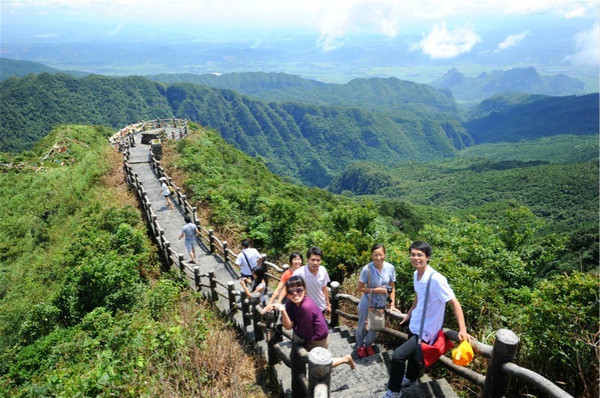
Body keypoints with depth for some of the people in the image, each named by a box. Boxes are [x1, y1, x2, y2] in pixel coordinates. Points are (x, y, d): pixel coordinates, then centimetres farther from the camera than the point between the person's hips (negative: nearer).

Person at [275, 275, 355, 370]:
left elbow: (305, 333, -25)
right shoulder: (290, 302, -15)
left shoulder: (307, 307, -37)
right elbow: (289, 326, -20)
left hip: (318, 340, -7)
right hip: (310, 336, 7)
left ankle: (345, 359, 29)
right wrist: (283, 311, -34)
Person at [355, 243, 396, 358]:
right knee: (362, 327, 18)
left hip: (381, 305, 3)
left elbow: (392, 287, -1)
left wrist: (392, 304, -2)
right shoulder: (367, 269, -23)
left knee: (374, 328, 20)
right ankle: (360, 346, 46)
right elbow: (360, 288, -13)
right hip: (367, 304, -2)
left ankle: (368, 345, 49)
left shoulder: (390, 268, -15)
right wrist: (375, 290, -25)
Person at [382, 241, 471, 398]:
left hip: (426, 330, -8)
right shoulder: (416, 274, -2)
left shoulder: (436, 279, -28)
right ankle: (410, 378, 56)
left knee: (397, 356, -13)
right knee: (412, 353, 28)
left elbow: (454, 303, -22)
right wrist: (409, 313, 24)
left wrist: (462, 330, -26)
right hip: (414, 325, 8)